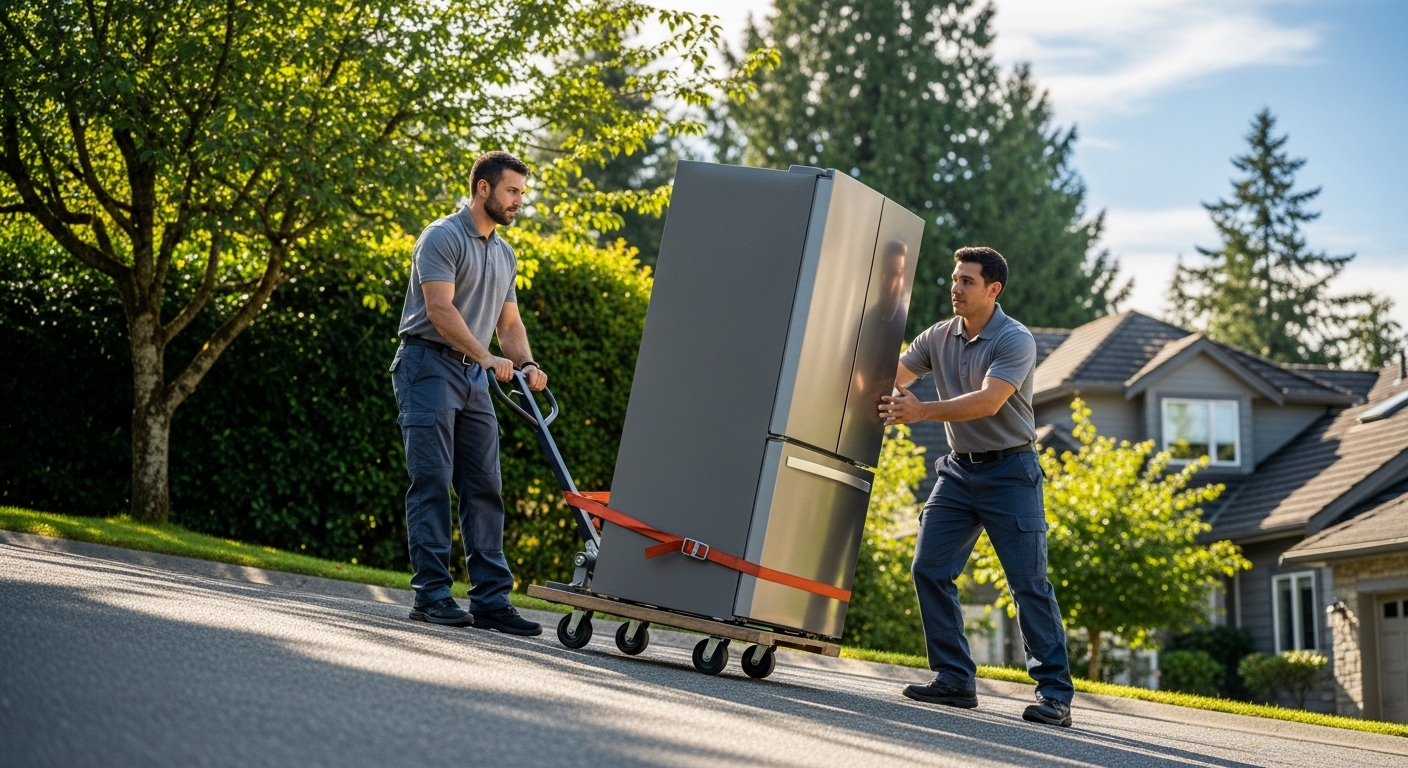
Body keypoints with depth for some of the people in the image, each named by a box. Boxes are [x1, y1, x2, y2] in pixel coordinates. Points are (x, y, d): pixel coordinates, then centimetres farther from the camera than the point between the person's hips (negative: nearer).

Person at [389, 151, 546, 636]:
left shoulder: (504, 255, 18)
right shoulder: (443, 237, -7)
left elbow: (509, 322, 18)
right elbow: (439, 308, -18)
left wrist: (526, 364, -2)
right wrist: (488, 358, -24)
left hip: (474, 377, 8)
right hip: (429, 364, -8)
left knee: (484, 486, 3)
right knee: (432, 481, -10)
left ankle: (491, 599, 4)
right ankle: (432, 593, -8)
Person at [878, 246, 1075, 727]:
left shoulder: (1015, 340, -14)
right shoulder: (939, 337, 4)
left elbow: (987, 402, -27)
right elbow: (893, 376, 4)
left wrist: (922, 412, -34)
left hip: (1009, 471, -6)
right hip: (958, 468, 6)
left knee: (1029, 583, -6)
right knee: (929, 569, -1)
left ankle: (1055, 695, -2)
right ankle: (955, 681, 7)